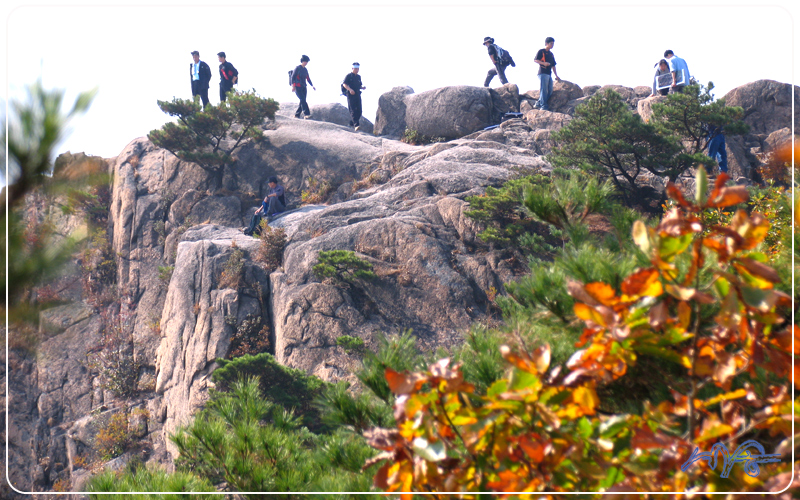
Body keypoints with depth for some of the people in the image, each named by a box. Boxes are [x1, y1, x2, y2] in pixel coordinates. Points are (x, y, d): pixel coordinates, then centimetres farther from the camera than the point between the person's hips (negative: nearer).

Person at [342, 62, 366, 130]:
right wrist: (350, 89, -24)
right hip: (351, 95, -7)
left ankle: (352, 123, 16)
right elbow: (344, 84, -9)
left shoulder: (358, 77, 19)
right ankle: (356, 125, -24)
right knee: (353, 110, -13)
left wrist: (362, 87, 3)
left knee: (359, 111, 3)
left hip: (357, 95, 7)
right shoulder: (348, 76, -1)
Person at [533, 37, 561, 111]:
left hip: (549, 74, 8)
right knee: (543, 90, -11)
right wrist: (543, 63, -23)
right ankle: (543, 106, -12)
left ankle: (538, 103, 9)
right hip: (542, 73, -8)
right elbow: (536, 60, -7)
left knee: (550, 90, 3)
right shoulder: (541, 51, 1)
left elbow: (553, 66, 25)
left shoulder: (551, 54, 23)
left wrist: (556, 76, 21)